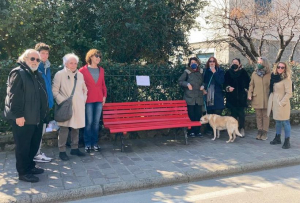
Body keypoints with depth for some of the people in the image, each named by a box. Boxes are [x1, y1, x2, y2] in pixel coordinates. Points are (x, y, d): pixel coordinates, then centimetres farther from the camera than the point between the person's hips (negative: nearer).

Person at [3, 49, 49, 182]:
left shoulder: (37, 74, 17)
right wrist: (18, 115, -21)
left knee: (34, 144, 17)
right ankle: (23, 172, 14)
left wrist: (43, 112, 18)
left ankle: (30, 166, 33)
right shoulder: (18, 73, -10)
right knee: (23, 146, 2)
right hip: (23, 118, -9)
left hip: (37, 117, 9)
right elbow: (13, 96, -18)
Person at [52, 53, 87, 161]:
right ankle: (62, 151, 6)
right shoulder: (59, 74, -4)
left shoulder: (80, 75, 11)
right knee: (64, 128, -4)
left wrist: (83, 99, 9)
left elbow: (84, 89, 21)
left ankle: (74, 148, 22)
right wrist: (62, 101, -12)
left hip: (78, 106, 5)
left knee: (76, 127, 10)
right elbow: (54, 91, -5)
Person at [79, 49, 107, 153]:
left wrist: (104, 96, 9)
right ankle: (87, 144, 10)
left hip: (99, 99, 4)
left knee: (96, 122, 6)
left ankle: (95, 143, 16)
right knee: (89, 122, -1)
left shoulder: (101, 70, 12)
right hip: (88, 100, -4)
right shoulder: (83, 70, -1)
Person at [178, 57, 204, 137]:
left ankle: (197, 131, 15)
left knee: (198, 114, 4)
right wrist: (187, 84, -11)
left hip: (199, 97, 3)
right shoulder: (187, 72, 1)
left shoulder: (201, 72, 11)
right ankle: (191, 131, 9)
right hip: (190, 97, -3)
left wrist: (203, 86, 3)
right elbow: (180, 81, 3)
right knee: (191, 115, -1)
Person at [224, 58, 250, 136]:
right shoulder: (228, 72, 7)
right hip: (231, 96, 2)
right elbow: (225, 83, 8)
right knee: (233, 113, 5)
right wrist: (228, 87, -10)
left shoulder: (243, 72, 3)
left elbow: (248, 82, 5)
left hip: (241, 96, -1)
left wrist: (246, 89, -4)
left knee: (241, 113, -2)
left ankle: (242, 129, 5)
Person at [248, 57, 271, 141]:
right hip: (256, 98, 2)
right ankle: (259, 131, 18)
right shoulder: (254, 73, 6)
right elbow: (251, 85, 8)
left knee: (265, 116, 5)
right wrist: (250, 94, -3)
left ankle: (265, 132, 13)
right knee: (258, 116, 8)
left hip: (266, 98, -2)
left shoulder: (270, 74, -1)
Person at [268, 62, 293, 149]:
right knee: (278, 122, 17)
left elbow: (289, 93, -13)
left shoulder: (287, 79, -10)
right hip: (275, 103, 7)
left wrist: (281, 103, -17)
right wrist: (271, 102, 7)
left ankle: (287, 141, 9)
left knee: (285, 122, 0)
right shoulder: (274, 77, 9)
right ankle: (277, 138, 28)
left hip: (282, 104, -7)